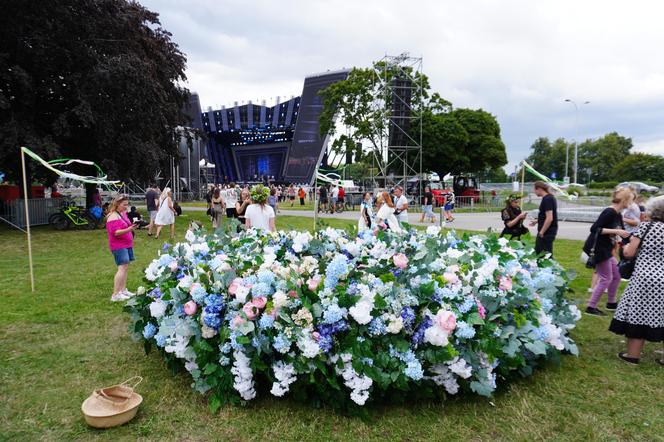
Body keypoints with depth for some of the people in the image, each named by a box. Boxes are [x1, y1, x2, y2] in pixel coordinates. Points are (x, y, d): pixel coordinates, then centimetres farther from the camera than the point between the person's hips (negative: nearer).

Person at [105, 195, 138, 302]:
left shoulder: (123, 213, 13)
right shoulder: (113, 217, -14)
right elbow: (115, 232, -22)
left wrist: (133, 227, 10)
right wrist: (128, 229, -32)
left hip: (127, 244, 9)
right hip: (119, 246, -9)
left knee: (125, 267, 12)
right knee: (122, 268, -14)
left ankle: (123, 290, 21)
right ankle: (115, 295, -12)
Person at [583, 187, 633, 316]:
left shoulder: (618, 215, 10)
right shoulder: (609, 212, -19)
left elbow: (622, 233, 20)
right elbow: (594, 229, -25)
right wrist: (615, 231, -26)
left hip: (606, 250, 10)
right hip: (597, 249, -10)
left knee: (616, 275, 18)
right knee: (606, 279, -4)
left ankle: (611, 303, 32)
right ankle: (591, 307, 4)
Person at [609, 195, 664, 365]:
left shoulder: (645, 227, -4)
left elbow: (629, 253, -5)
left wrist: (631, 242, 15)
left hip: (644, 279, -3)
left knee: (638, 314, 6)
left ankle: (633, 355, 14)